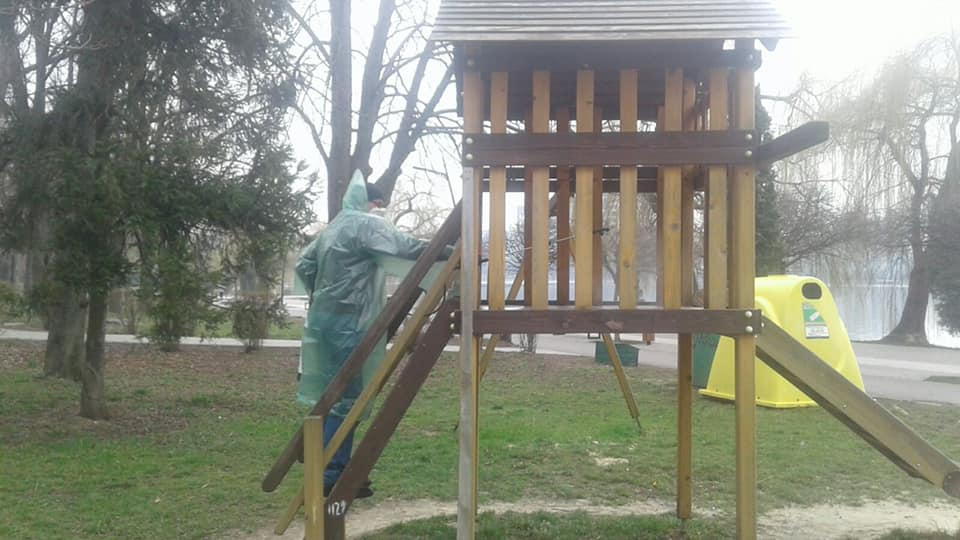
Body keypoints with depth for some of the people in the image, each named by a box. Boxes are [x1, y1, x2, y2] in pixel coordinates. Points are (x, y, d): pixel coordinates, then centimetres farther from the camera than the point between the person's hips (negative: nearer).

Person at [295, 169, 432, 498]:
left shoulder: (334, 227, 18)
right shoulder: (367, 225, -9)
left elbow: (304, 265, 23)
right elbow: (406, 248, -20)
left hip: (325, 317, 10)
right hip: (348, 321, -10)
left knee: (336, 395, 14)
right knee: (345, 398, -5)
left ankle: (338, 470, 21)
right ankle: (330, 477, -3)